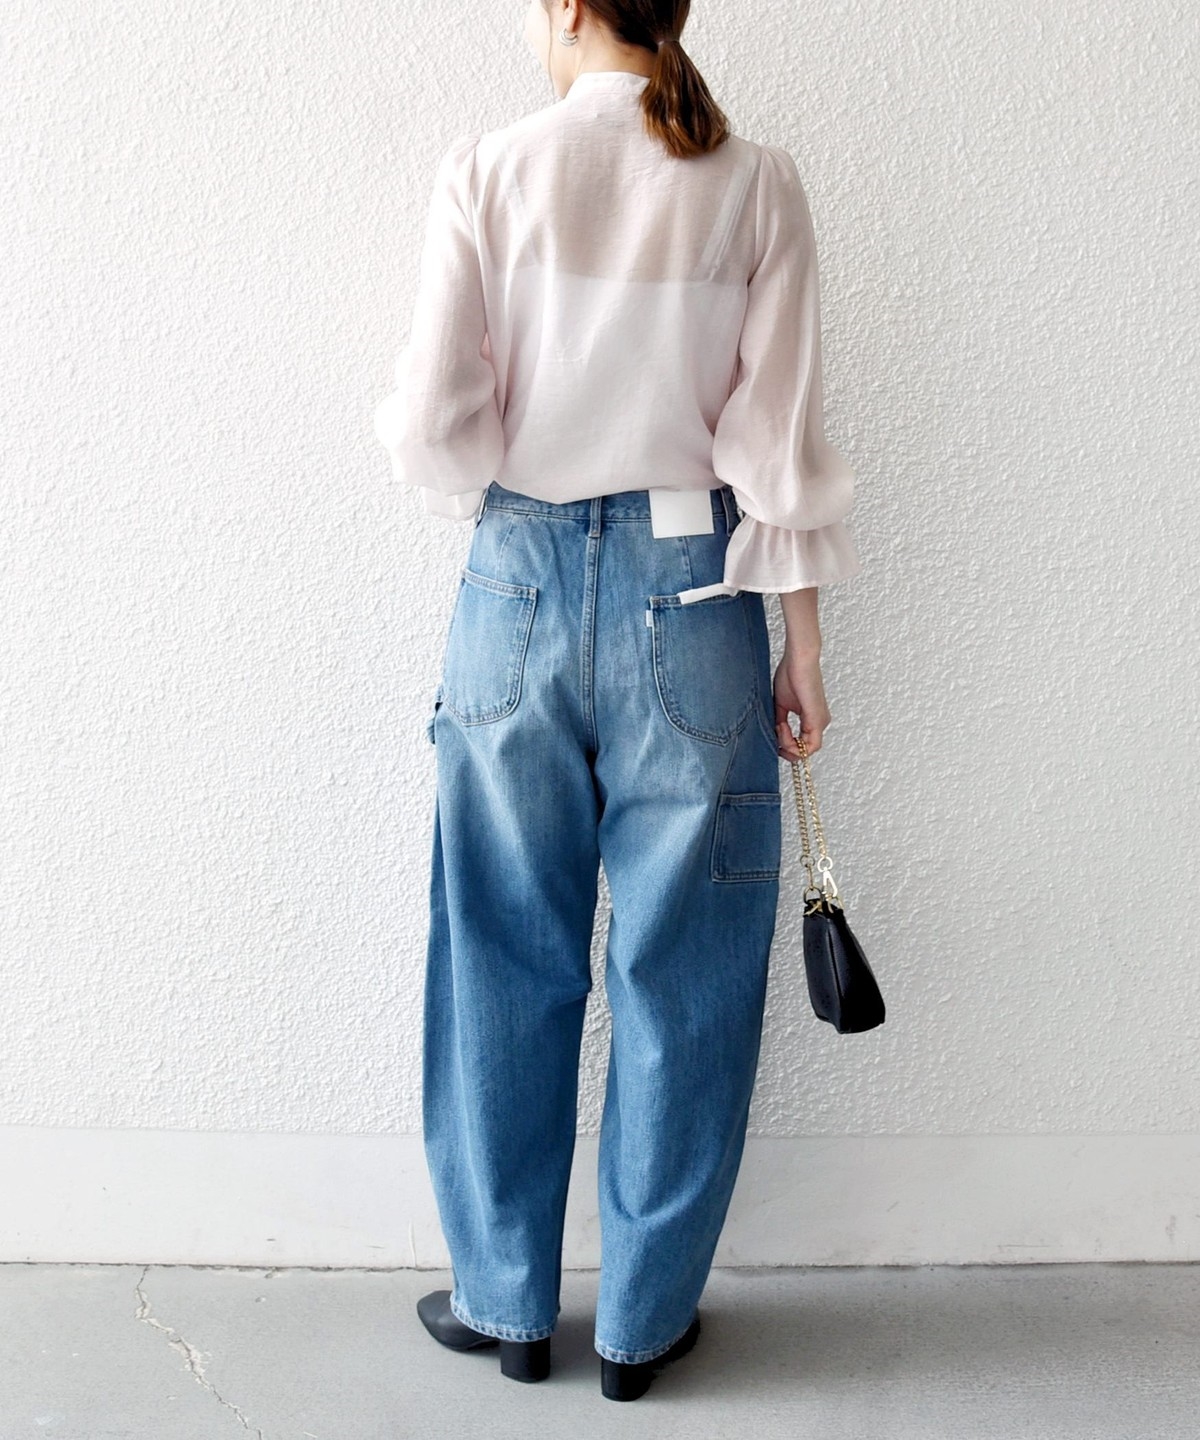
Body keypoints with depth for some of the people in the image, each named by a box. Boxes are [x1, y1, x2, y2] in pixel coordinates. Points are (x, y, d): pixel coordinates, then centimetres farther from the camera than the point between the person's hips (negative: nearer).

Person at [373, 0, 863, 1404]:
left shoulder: (487, 168, -3)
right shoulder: (755, 185, -1)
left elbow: (433, 426, -7)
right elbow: (781, 445, -2)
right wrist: (802, 643, 6)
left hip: (520, 591, 0)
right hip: (691, 598, 0)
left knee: (507, 963, 13)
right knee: (680, 973, 11)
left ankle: (507, 1300, 29)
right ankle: (645, 1320, 26)